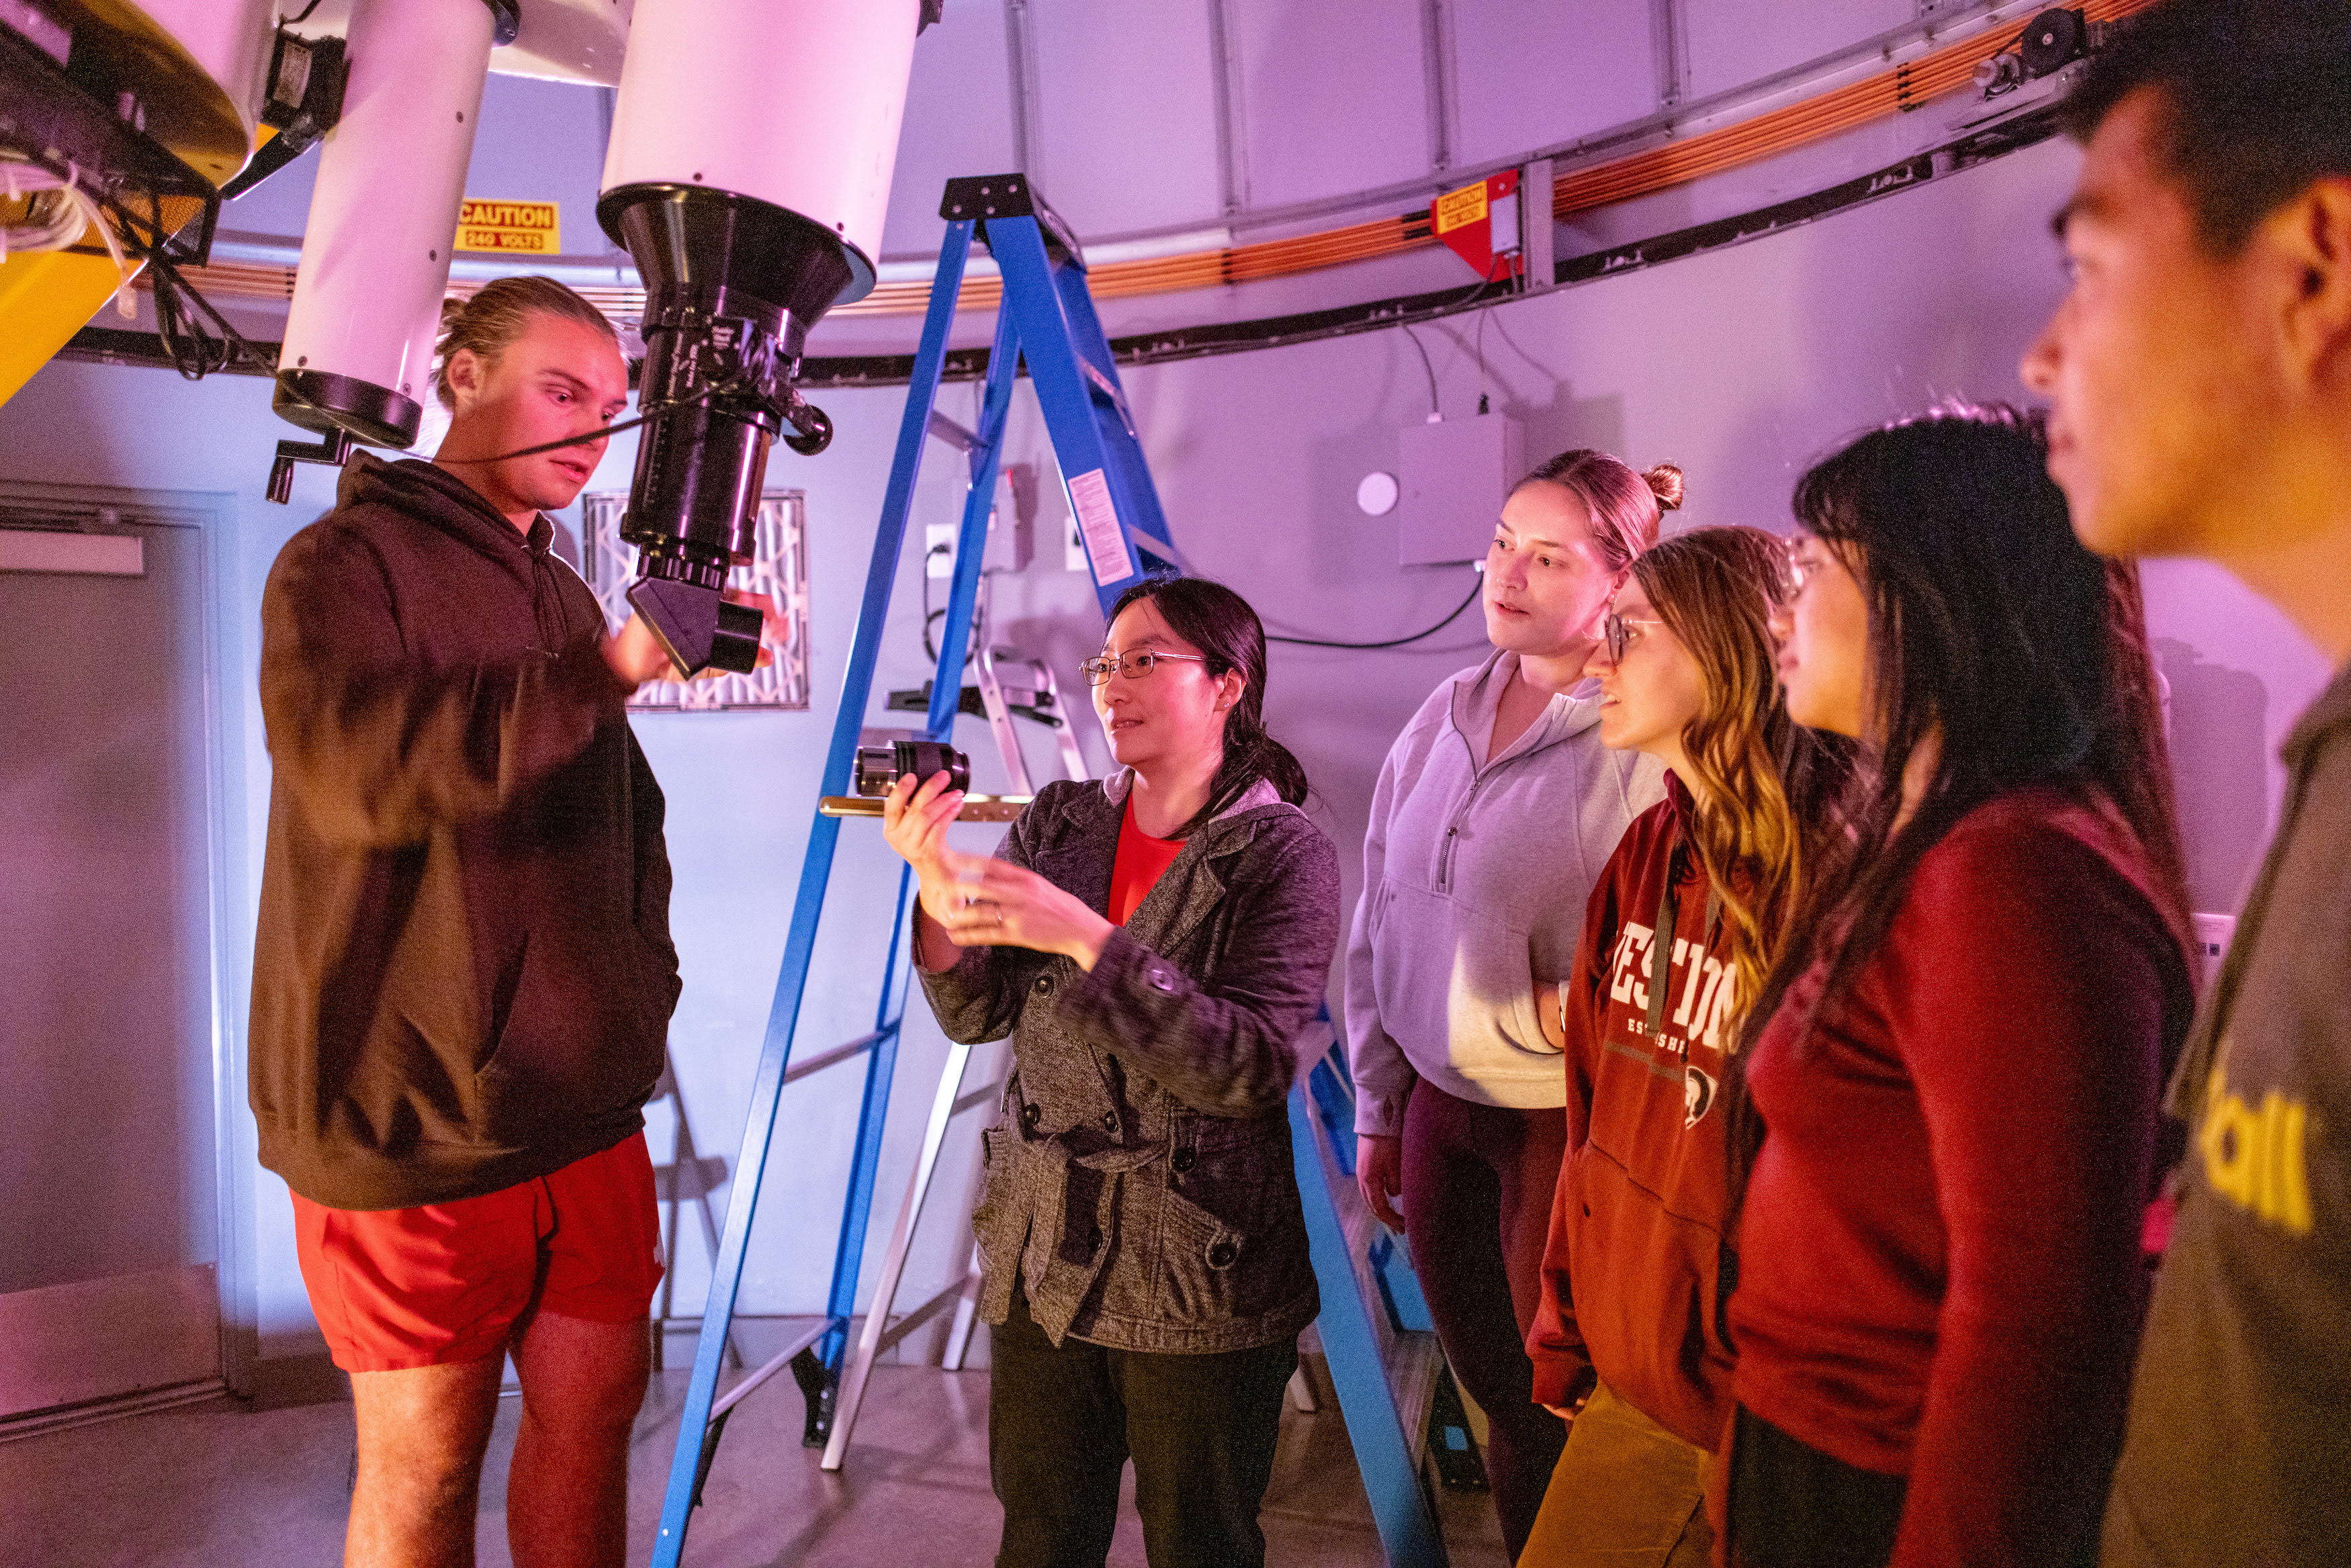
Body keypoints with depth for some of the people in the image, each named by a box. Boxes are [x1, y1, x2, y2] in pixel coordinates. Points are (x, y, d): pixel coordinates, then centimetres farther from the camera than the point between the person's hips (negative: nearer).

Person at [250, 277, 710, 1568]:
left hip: (586, 1105, 6)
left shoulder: (561, 594, 17)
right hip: (411, 1117, -6)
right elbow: (353, 772, -25)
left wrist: (646, 977, 12)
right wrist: (603, 674, -30)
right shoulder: (346, 561, -5)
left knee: (592, 1416, 13)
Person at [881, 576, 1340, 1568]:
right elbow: (979, 1015, 0)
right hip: (1043, 1259, 4)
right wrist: (941, 893, -18)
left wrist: (1088, 940, -29)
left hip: (1199, 1279, -4)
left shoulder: (1282, 852, -11)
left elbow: (1250, 1067, -21)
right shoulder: (1057, 824, 3)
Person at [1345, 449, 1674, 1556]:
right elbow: (1379, 927, 8)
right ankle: (1524, 1542, 43)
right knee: (1488, 1384, 20)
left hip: (1559, 1121, -5)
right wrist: (1377, 1110, 11)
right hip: (1441, 1104, 6)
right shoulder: (1448, 716, 3)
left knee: (1551, 1403, 12)